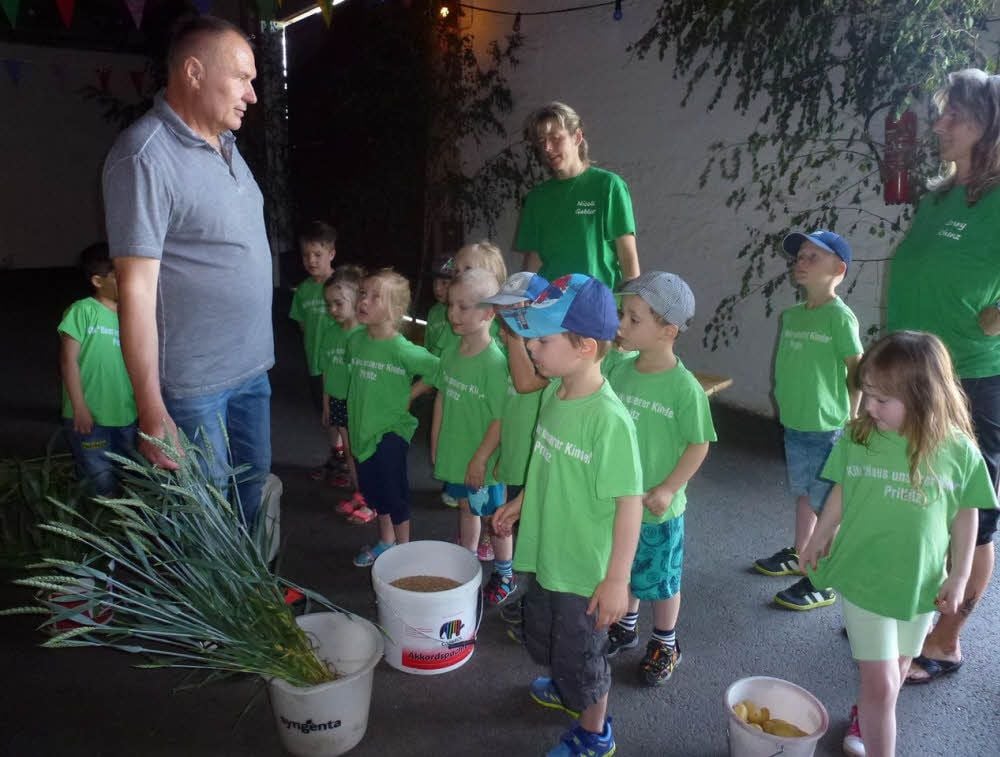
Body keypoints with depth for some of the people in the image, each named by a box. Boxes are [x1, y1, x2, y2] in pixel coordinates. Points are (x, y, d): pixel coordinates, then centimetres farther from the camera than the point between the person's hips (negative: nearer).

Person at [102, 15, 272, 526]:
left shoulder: (225, 145, 8)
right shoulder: (146, 157, -18)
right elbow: (136, 288, -20)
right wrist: (151, 410, -20)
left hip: (251, 366, 8)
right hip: (194, 383, -8)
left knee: (253, 484, 20)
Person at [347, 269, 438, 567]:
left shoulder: (402, 349, -21)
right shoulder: (356, 341, -2)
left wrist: (410, 394, -12)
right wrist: (354, 423, 14)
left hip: (391, 431, -6)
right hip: (363, 430, 6)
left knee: (394, 492, 3)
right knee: (372, 489, 19)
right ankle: (385, 542, 40)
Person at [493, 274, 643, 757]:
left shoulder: (610, 419, -30)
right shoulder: (553, 392, -6)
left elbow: (629, 503, -25)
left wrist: (616, 580, -22)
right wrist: (519, 504, 18)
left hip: (586, 568, -8)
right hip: (547, 553, 8)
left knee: (580, 656, 15)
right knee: (541, 638, 29)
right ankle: (567, 691, 59)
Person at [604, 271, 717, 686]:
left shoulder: (685, 388, -21)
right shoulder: (619, 372, -6)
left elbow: (698, 445, -14)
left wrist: (667, 489, -17)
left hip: (658, 508, -5)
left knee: (661, 579, 15)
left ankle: (664, 644, 38)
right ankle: (624, 627, 47)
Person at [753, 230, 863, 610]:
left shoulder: (840, 317, -14)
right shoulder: (792, 315, 6)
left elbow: (857, 370, -12)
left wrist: (851, 420, -9)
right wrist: (782, 400, 11)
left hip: (827, 429, -7)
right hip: (794, 424, 7)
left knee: (828, 506, 4)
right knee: (803, 494, 23)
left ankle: (822, 585, 14)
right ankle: (798, 556, 40)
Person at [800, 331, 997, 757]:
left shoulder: (959, 451, -14)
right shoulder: (857, 438, -14)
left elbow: (966, 516, -2)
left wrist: (958, 579, 1)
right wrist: (819, 538, 12)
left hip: (921, 582, 2)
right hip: (863, 577, -2)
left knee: (896, 671, 22)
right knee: (881, 681, -1)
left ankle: (864, 715, 49)